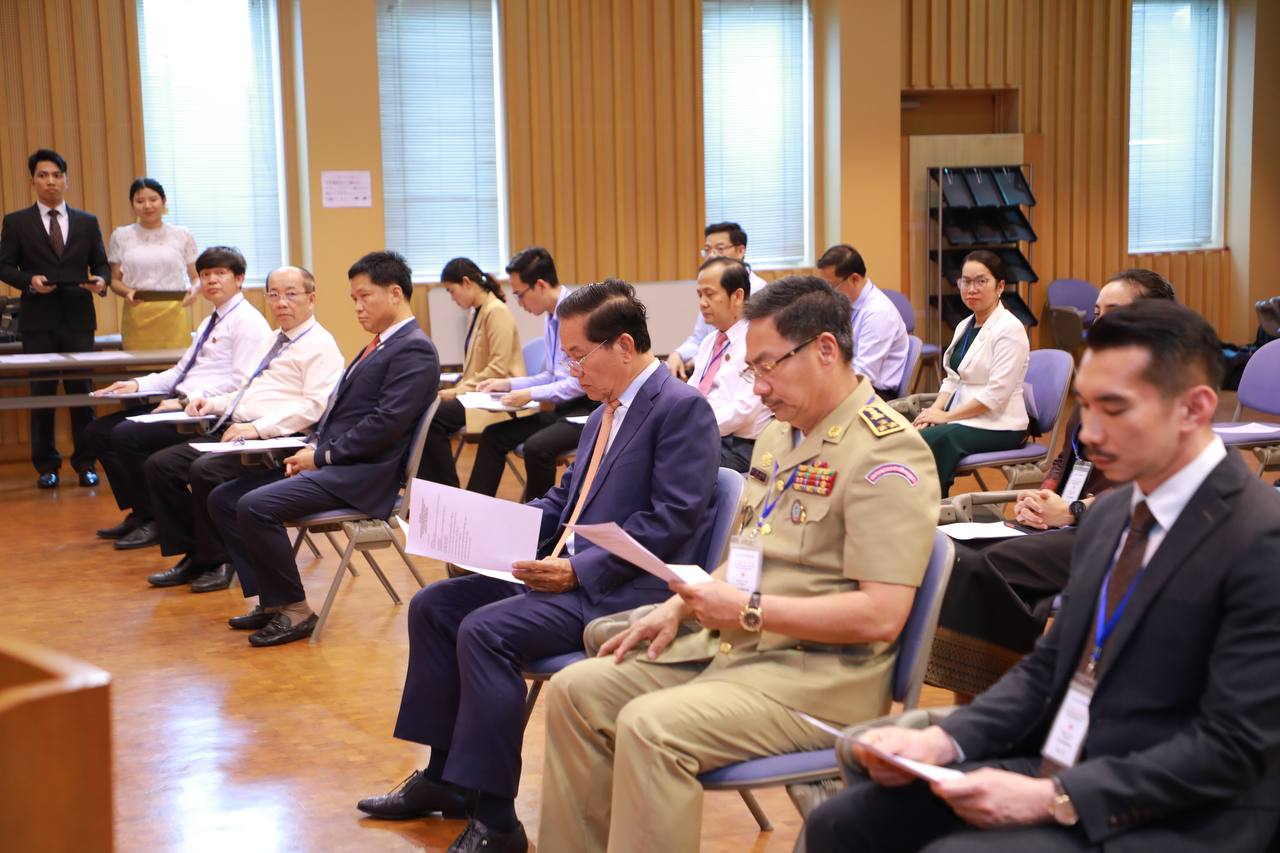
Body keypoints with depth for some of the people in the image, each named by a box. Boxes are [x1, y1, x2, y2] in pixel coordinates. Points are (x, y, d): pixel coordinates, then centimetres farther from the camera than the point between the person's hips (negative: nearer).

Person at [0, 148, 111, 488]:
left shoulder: (88, 222, 10)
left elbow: (101, 263, 11)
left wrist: (100, 280, -11)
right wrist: (29, 280, -16)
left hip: (78, 319, 1)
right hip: (38, 320, -1)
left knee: (82, 391, 2)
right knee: (42, 392, 4)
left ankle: (85, 463, 11)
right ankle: (46, 465, 12)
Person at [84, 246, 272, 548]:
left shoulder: (248, 321, -7)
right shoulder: (209, 323, 24)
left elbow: (242, 382, -17)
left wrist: (186, 402, -21)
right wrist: (137, 384, 8)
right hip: (183, 405, 10)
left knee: (127, 435, -25)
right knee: (98, 431, 5)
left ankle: (156, 521, -9)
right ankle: (139, 512, 9)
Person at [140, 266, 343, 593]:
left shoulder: (320, 346, -4)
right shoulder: (272, 342, 25)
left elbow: (314, 406, -17)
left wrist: (258, 428, -23)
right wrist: (213, 403, 12)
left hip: (274, 440, -9)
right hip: (232, 431, 9)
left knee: (206, 470, -31)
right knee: (159, 465, -4)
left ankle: (219, 562, -12)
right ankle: (192, 556, 2)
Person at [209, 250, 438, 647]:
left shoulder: (415, 349, -11)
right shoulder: (379, 345, 20)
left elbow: (387, 422, -20)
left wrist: (323, 456, -14)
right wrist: (312, 447, 3)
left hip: (359, 477, -10)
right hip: (329, 465, 10)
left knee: (254, 507, -26)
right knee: (223, 498, 5)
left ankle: (295, 610, -10)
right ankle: (266, 600, 5)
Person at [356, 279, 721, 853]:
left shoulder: (682, 408, -12)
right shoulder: (604, 413, 17)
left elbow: (671, 521, -19)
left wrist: (579, 570, -23)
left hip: (621, 589, -10)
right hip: (567, 570, 10)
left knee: (485, 630, -27)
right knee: (433, 606, 5)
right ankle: (445, 776, 12)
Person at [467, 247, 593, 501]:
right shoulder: (552, 318, 10)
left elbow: (584, 381, -21)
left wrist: (531, 394, -18)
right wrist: (508, 384, 10)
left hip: (587, 408, -9)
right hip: (563, 409, 9)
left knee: (537, 446, -30)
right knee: (493, 435, 3)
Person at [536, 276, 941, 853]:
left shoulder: (886, 452, -15)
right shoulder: (781, 433, 15)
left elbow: (881, 615, -21)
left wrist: (750, 610, -19)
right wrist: (679, 606, 6)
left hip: (820, 677, -9)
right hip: (732, 648, 9)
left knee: (650, 725, -28)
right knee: (576, 690, 0)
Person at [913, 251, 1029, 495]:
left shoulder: (1009, 329, -12)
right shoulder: (964, 326, 15)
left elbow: (996, 394, -19)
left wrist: (946, 415, -16)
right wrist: (934, 409, -3)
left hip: (997, 426, -7)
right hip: (962, 418, 7)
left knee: (927, 441, -28)